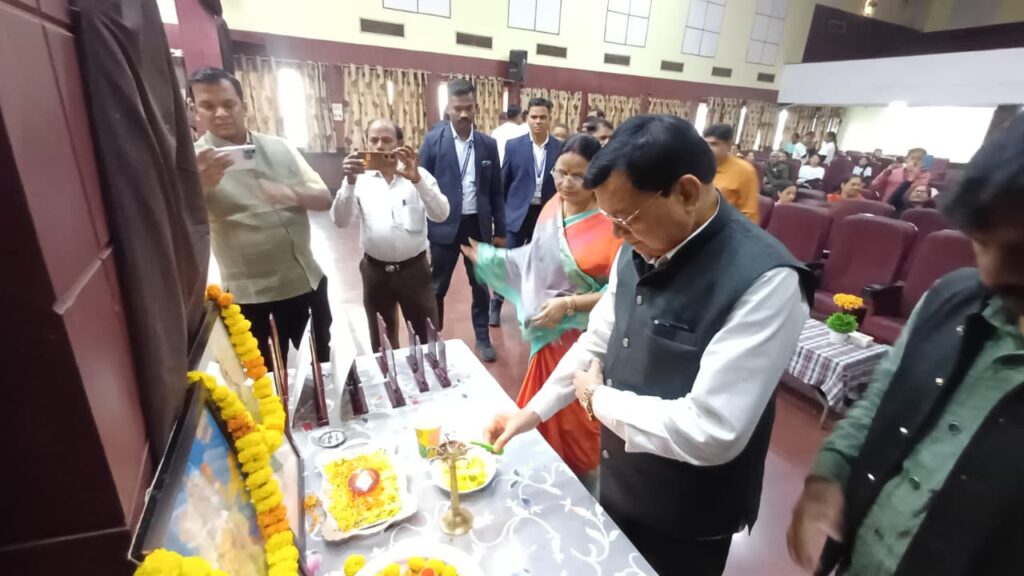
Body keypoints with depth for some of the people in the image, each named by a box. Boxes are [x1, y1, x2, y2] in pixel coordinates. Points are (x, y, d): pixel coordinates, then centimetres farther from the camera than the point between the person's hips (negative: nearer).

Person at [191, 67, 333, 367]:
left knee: (323, 364, 20)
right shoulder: (194, 160, -6)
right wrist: (200, 185, -41)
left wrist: (293, 193, -22)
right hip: (251, 295, -3)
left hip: (307, 280, 4)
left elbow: (324, 199, 1)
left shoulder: (280, 147, 4)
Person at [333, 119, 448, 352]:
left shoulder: (418, 175, -3)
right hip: (375, 272, 2)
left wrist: (416, 179, -31)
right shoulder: (360, 179, -1)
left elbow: (441, 215, -17)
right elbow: (341, 221, -13)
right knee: (382, 341, 18)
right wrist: (349, 182, -27)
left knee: (427, 338, 11)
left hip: (414, 269, -1)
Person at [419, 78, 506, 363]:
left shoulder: (488, 144, 3)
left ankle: (483, 338, 30)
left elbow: (496, 191, 7)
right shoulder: (433, 141, -4)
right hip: (444, 225, -2)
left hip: (478, 225, 2)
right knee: (437, 286, 10)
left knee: (481, 285, 13)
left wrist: (500, 230, 6)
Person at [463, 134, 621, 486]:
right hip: (549, 334, 7)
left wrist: (568, 304, -27)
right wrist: (481, 255, 8)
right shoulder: (553, 208, 0)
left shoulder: (610, 225, -22)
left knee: (577, 417, 14)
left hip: (584, 340, -6)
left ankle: (585, 480, 42)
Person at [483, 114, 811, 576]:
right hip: (619, 478, 6)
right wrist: (533, 411, 2)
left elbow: (710, 433, -33)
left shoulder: (765, 280, -30)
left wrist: (597, 397, -20)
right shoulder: (639, 249, -7)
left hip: (686, 515, -6)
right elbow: (599, 338, 4)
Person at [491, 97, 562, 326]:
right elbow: (503, 182, 2)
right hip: (518, 212, -1)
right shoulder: (513, 146, -1)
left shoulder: (560, 148, 0)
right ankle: (496, 304, 23)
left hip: (547, 214, 1)